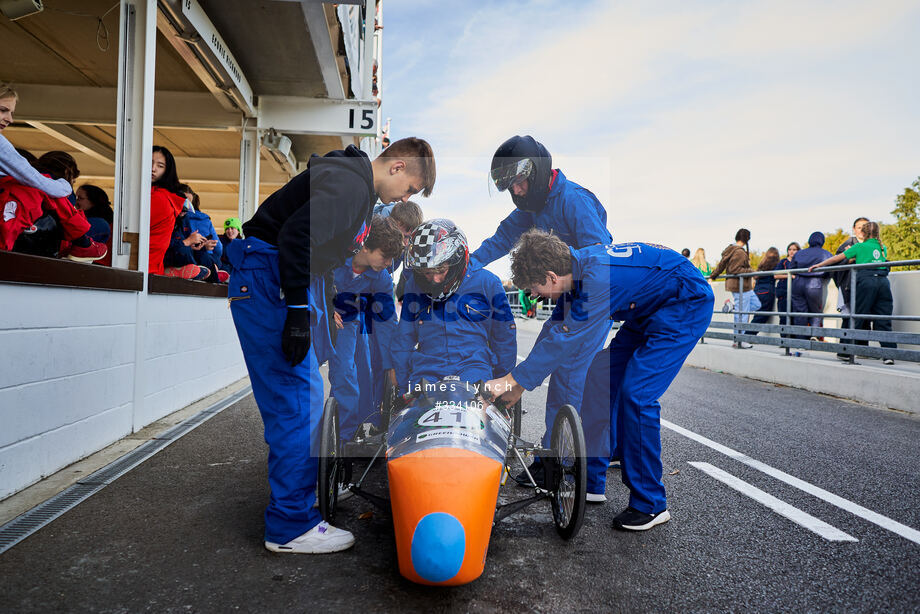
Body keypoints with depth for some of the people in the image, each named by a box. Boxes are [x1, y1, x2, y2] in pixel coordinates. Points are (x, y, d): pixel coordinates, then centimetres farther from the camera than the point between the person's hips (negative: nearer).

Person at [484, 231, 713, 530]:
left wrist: (513, 379, -24)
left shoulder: (599, 277, -33)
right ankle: (591, 482, 16)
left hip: (688, 305, -9)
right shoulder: (579, 264, -4)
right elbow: (561, 330, 3)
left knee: (636, 394, -16)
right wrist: (519, 384, 4)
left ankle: (650, 505, -1)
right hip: (649, 309, 9)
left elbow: (568, 340, -31)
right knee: (602, 377, 4)